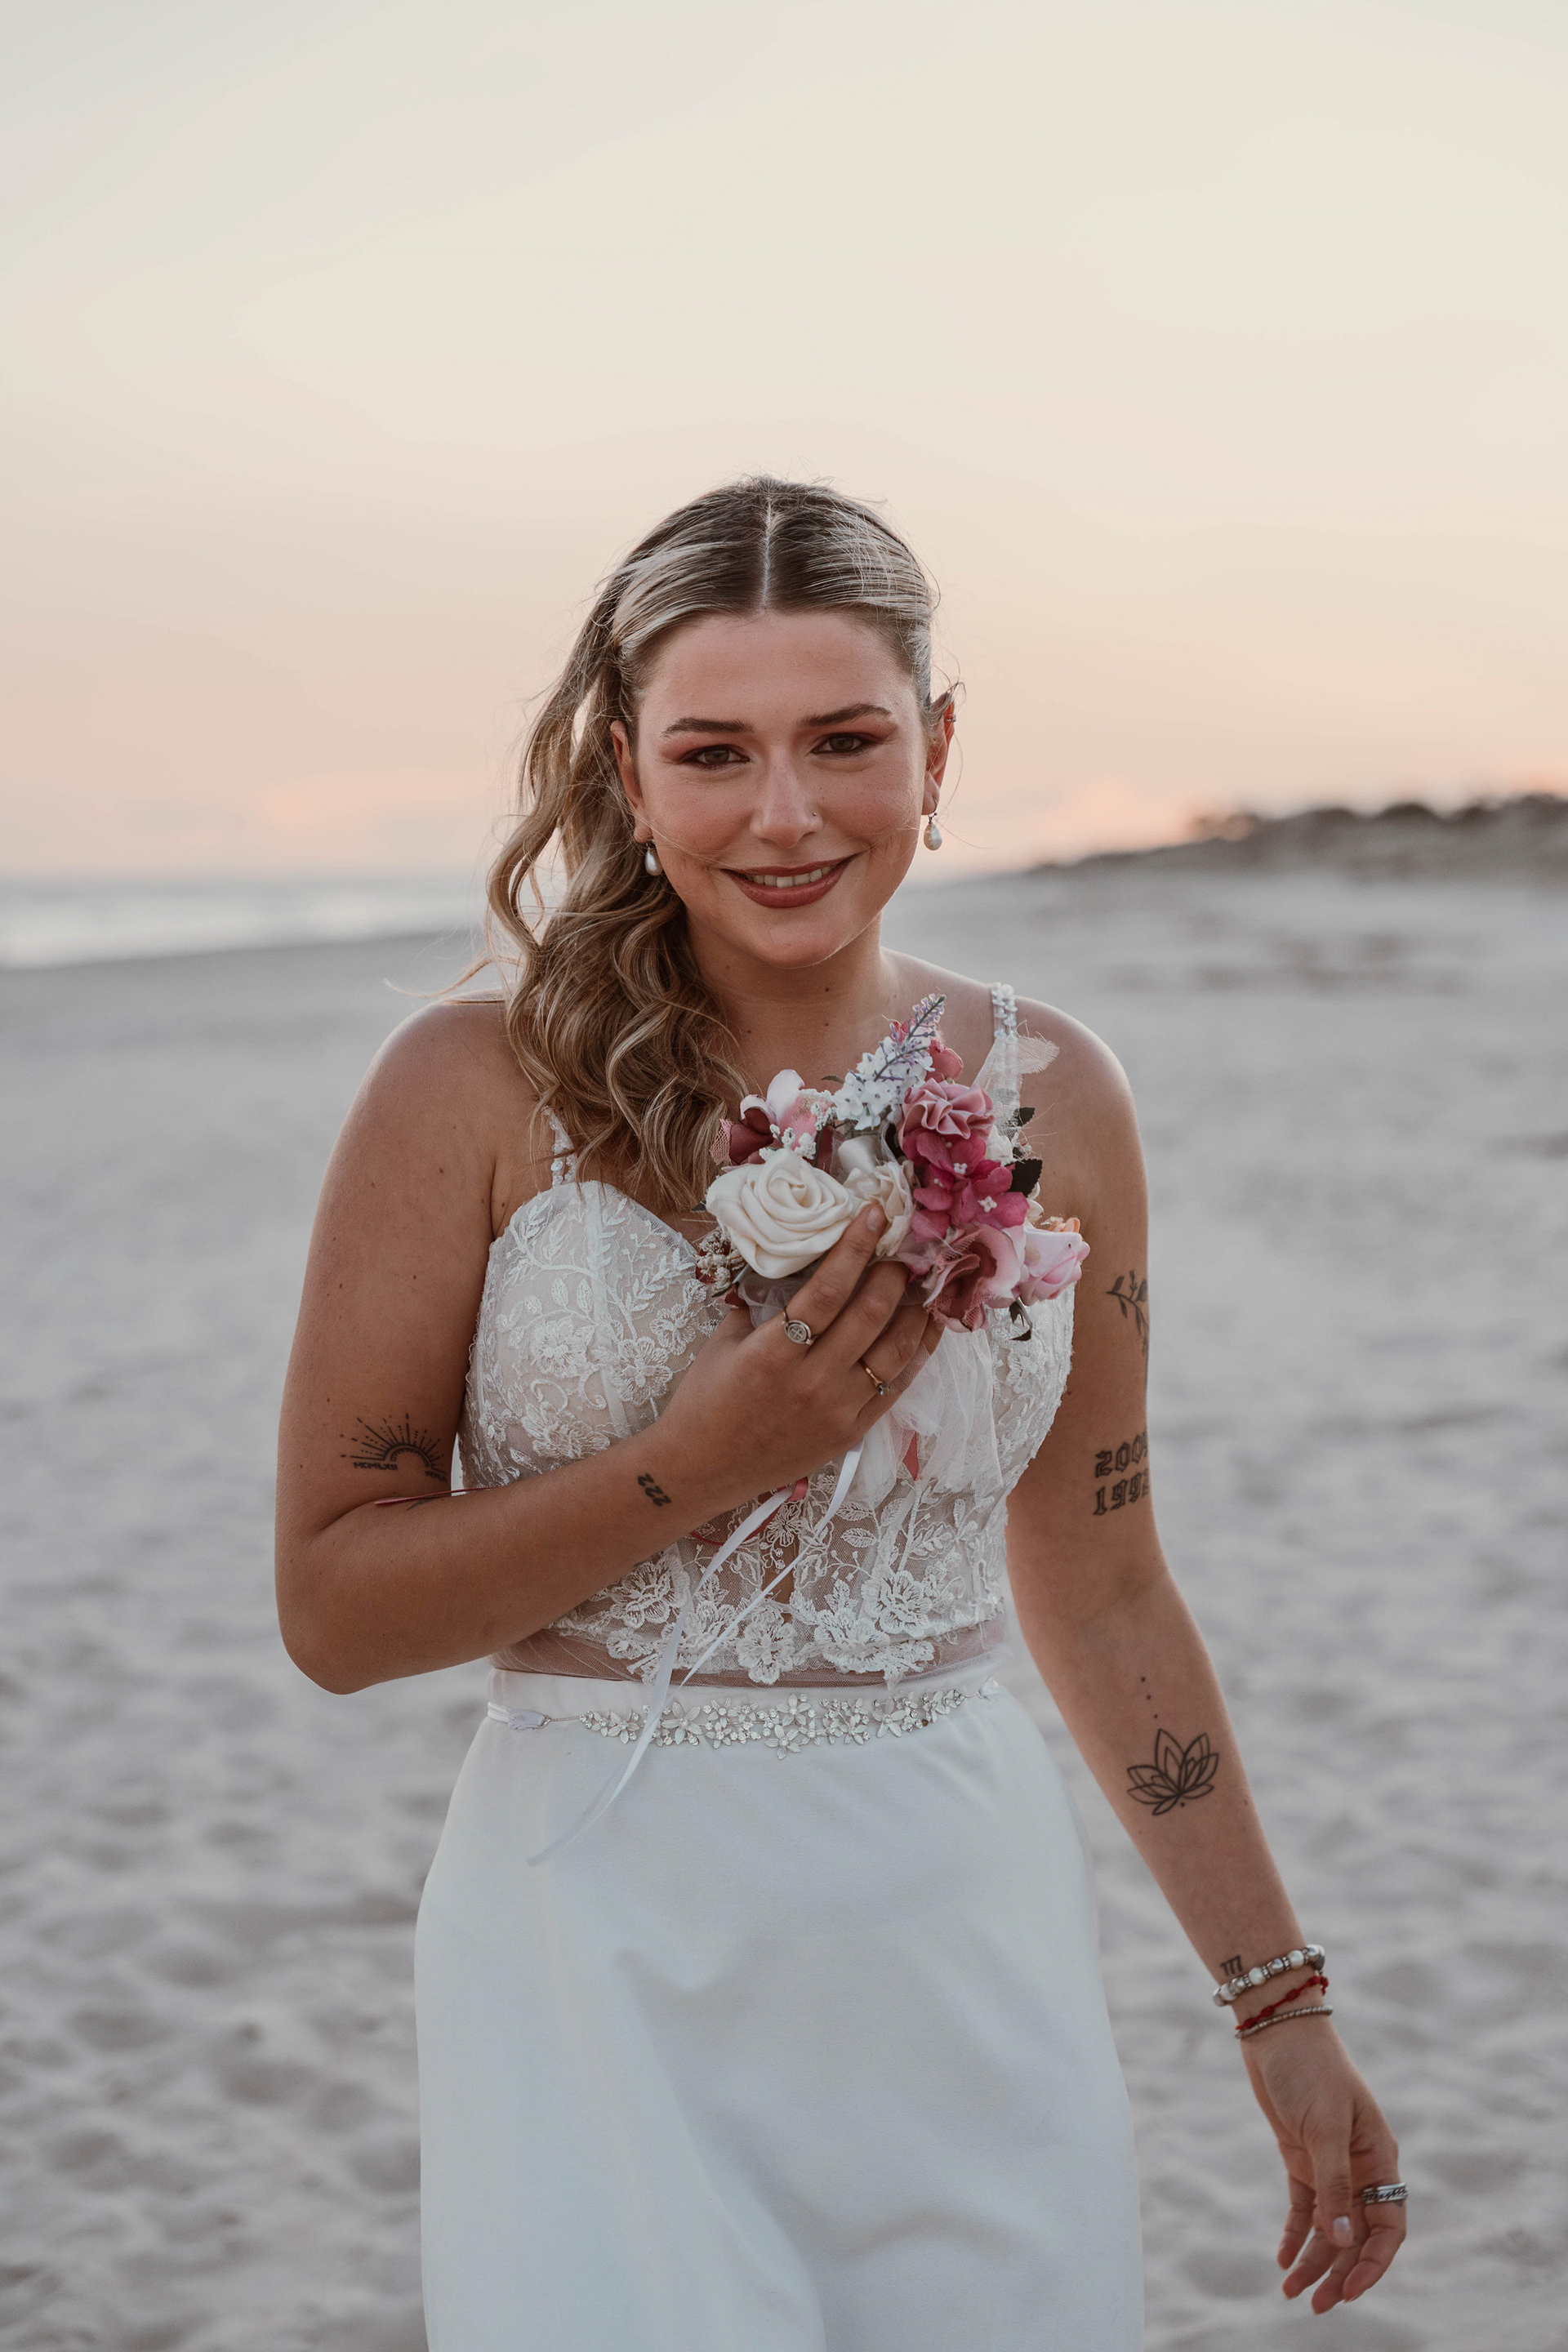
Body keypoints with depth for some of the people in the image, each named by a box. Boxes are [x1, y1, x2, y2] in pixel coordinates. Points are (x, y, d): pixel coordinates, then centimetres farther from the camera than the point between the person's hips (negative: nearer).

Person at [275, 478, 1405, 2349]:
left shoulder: (1053, 1101, 2)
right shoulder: (480, 1088, -8)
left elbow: (1098, 1588, 11)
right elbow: (331, 1602, -6)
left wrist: (1279, 2002, 13)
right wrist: (696, 1466, -19)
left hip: (969, 1953, 3)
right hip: (605, 1955, -3)